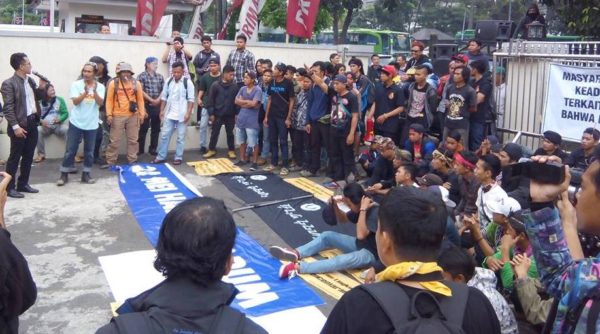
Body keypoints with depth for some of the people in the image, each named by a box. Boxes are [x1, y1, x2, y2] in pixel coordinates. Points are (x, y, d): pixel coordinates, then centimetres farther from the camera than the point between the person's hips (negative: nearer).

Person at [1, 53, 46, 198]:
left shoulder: (30, 80, 10)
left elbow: (37, 98, 22)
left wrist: (41, 87, 2)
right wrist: (15, 126, -20)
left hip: (32, 123, 7)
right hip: (20, 125, -7)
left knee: (28, 156, 13)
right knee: (15, 157, 1)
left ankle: (23, 184, 24)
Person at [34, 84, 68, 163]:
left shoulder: (60, 100, 6)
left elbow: (65, 113, 1)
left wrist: (60, 119, -20)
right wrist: (41, 121, -21)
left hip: (58, 125, 0)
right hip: (45, 126, 0)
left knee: (68, 129, -32)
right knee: (37, 130, -33)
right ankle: (41, 154, -19)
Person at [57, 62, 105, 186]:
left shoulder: (100, 87, -2)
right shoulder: (76, 84, -4)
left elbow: (100, 103, -14)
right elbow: (75, 101, -14)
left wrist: (94, 91, -30)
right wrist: (85, 92, -28)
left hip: (92, 124, 1)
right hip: (76, 123, -1)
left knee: (89, 151, 9)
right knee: (70, 150, 2)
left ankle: (86, 174, 21)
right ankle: (64, 175, 11)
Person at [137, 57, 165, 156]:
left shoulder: (160, 76, 11)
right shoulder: (142, 76, -3)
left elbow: (164, 90, 7)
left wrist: (158, 99, -9)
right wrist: (151, 100, -13)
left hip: (157, 106, 4)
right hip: (146, 105, -4)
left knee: (156, 128, 7)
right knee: (143, 128, -1)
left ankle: (153, 149, 17)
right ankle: (140, 149, 7)